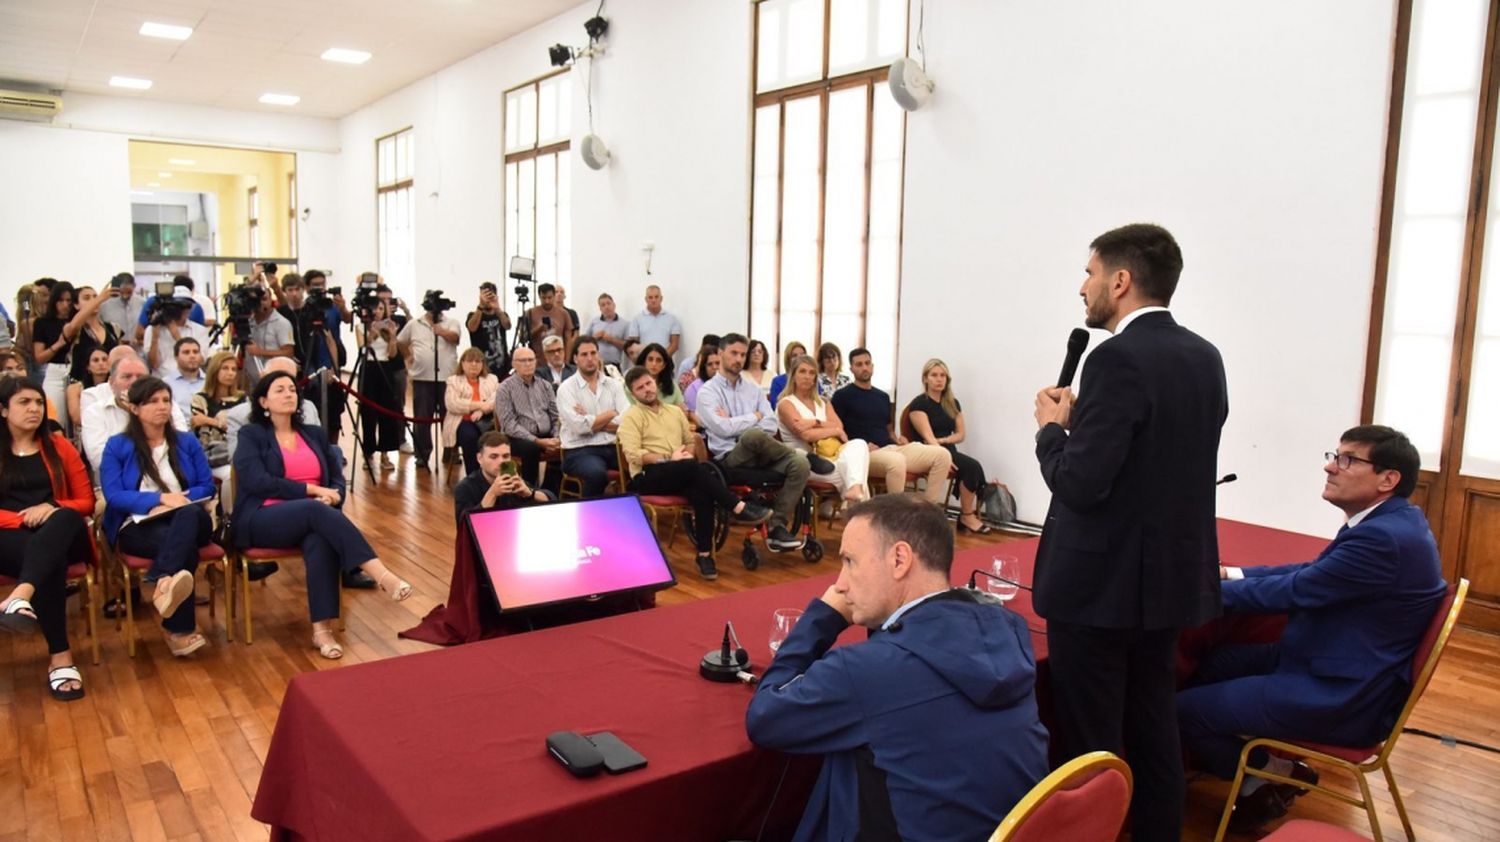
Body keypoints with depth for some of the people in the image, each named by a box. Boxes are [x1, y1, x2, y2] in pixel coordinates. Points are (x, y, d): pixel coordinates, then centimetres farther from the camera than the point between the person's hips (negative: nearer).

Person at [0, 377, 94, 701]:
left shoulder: (58, 446, 15)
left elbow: (86, 501, 12)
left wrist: (52, 508, -8)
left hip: (62, 537, 1)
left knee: (67, 518, -37)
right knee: (51, 562, -37)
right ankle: (60, 658, -41)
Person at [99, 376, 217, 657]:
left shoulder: (187, 442, 17)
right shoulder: (117, 446, 9)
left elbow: (207, 486, 11)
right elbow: (113, 495, -4)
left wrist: (177, 502, -9)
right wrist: (160, 499, -16)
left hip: (189, 521, 2)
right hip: (137, 526, -2)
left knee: (189, 514, -40)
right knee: (185, 548, -38)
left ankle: (162, 582, -58)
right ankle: (179, 631, -42)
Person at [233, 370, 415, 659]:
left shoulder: (315, 434, 20)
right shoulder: (251, 435, 7)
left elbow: (338, 479, 14)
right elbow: (257, 481, -9)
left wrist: (332, 495, -10)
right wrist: (312, 490, -13)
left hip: (311, 516, 3)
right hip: (263, 520, -3)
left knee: (321, 539, -34)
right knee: (315, 510, -36)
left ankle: (322, 628, -40)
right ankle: (381, 575, -48)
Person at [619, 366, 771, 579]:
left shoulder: (674, 411, 22)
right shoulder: (631, 417, 3)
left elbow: (691, 440, 27)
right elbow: (633, 455, -9)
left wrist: (687, 454, 2)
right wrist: (670, 459, -14)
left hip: (682, 474, 5)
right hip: (648, 476, -4)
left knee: (702, 493, -31)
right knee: (694, 466, -34)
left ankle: (704, 554, -27)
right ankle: (738, 508, -30)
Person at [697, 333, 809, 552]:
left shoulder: (753, 389, 20)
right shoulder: (707, 392, 4)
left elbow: (771, 426, 6)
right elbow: (723, 428, -12)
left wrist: (735, 424, -5)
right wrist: (754, 417, 1)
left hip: (759, 458, 5)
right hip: (730, 459, -5)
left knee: (800, 463, -25)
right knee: (753, 435, -38)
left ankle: (777, 527, -19)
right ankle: (806, 455, -10)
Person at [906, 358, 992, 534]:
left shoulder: (953, 404, 16)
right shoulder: (919, 404, -3)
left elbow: (960, 434, 14)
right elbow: (928, 436, -13)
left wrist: (943, 440, -7)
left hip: (949, 451, 6)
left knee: (973, 468, -26)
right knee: (972, 466, -27)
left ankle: (968, 515, -19)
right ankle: (967, 516, -13)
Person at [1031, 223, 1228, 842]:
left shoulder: (1119, 359, -20)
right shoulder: (1204, 357, 7)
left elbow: (1079, 485, -24)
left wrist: (1053, 427, -6)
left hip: (1103, 582, -9)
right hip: (1171, 576, 9)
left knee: (1090, 747, 5)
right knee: (1153, 731, 20)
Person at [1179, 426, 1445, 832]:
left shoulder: (1385, 538, -27)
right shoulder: (1389, 522, 5)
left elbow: (1293, 592, -21)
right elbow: (1313, 571, 13)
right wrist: (1231, 573, 4)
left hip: (1340, 696, -10)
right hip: (1341, 669, 11)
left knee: (1183, 707, -9)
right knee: (1208, 664, 18)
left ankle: (1268, 777, 14)